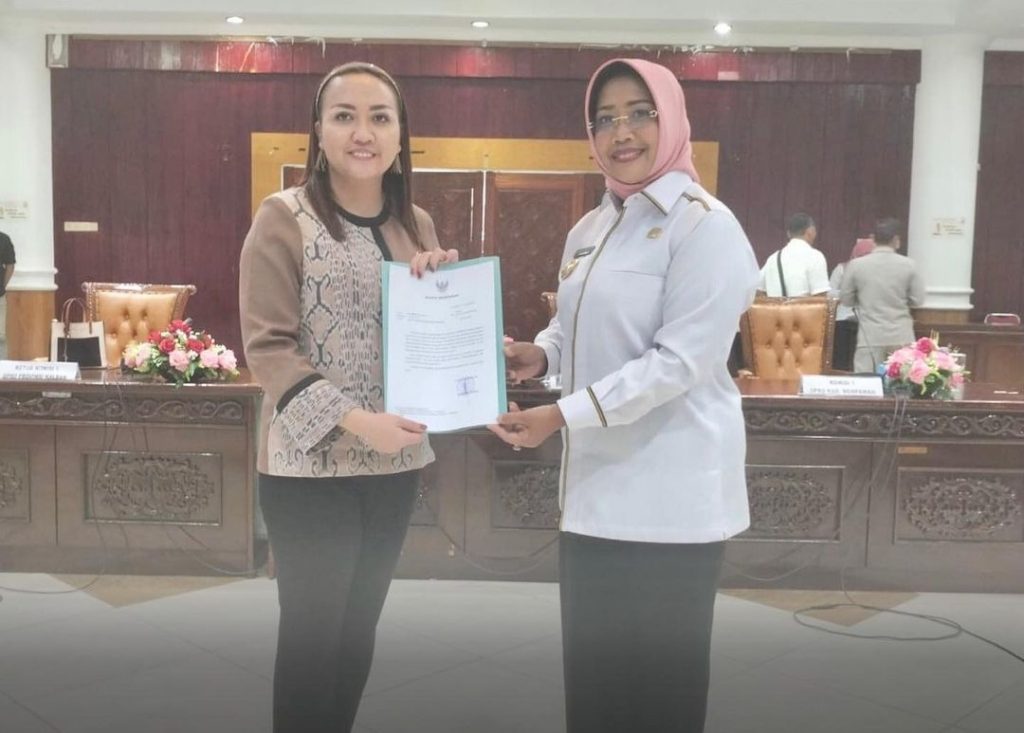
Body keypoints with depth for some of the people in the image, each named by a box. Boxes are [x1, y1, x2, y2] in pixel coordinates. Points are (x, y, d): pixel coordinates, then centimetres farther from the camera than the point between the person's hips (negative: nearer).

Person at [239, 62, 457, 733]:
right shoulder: (285, 217, -7)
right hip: (312, 463, -5)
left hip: (395, 460, 5)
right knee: (312, 632, 5)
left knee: (359, 627, 16)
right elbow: (267, 346, -12)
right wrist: (352, 420, -22)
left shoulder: (416, 223, 8)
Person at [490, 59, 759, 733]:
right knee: (591, 669, 16)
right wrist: (540, 354, 0)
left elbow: (679, 361, -20)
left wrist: (562, 416, -23)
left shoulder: (704, 225, -13)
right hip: (596, 483, 8)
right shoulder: (589, 230, 11)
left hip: (670, 494, -7)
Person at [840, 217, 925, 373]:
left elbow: (845, 299, 4)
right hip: (901, 336, 1)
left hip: (870, 336, -1)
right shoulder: (908, 264, -3)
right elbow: (918, 300, 2)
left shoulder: (856, 264, -4)